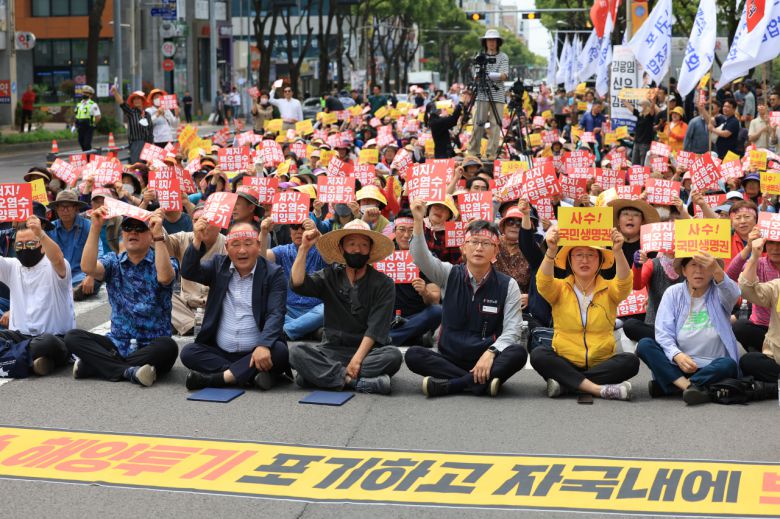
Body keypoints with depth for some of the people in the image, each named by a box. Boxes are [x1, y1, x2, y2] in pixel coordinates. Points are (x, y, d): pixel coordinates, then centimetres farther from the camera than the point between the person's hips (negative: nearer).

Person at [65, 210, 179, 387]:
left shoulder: (164, 262, 2)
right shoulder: (113, 261, 11)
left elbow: (164, 277, -24)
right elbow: (88, 267, -11)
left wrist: (159, 235, -26)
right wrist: (95, 226, -14)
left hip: (151, 346, -3)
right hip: (117, 344, 3)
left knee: (168, 346, -36)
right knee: (73, 337, -19)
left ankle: (94, 366, -29)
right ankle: (128, 371, -33)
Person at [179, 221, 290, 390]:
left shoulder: (273, 273, -1)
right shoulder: (218, 265, 10)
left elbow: (275, 314, -12)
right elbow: (188, 272, -5)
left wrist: (263, 345, -30)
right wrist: (197, 241, -21)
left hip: (257, 354, -3)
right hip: (219, 353, 3)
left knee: (280, 351, -31)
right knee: (188, 352, -21)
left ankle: (219, 377, -30)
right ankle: (252, 376, -28)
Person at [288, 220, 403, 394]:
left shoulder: (383, 284, 0)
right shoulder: (330, 276, 9)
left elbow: (376, 327, -10)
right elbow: (297, 284, -7)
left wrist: (357, 360, -22)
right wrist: (304, 248, -12)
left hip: (368, 350, -1)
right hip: (332, 349, 1)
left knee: (393, 355, -33)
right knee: (297, 352, -26)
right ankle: (362, 382, -34)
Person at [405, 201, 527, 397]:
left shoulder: (508, 285, 2)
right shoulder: (450, 275, 5)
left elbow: (511, 330, -6)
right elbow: (421, 258, -13)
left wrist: (491, 352, -25)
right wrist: (418, 221, -29)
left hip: (487, 360, -1)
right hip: (449, 360, 1)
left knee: (518, 353, -31)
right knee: (413, 355, -27)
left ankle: (448, 384, -29)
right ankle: (482, 382, -28)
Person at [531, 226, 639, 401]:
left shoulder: (609, 289, 6)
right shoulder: (560, 289, 5)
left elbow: (625, 283, -16)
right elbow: (543, 283, -17)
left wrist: (618, 251, -35)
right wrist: (551, 250, -35)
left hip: (601, 364, 1)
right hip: (565, 363, -1)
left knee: (630, 361, -27)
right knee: (538, 355, -29)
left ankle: (566, 384, -26)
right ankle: (599, 389, -34)